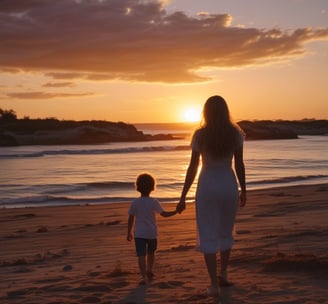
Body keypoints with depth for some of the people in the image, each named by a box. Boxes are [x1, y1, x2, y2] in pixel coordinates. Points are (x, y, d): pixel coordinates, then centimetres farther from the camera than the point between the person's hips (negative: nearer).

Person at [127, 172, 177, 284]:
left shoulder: (134, 203, -3)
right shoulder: (154, 202, -7)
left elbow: (131, 219, -1)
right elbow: (164, 214, -9)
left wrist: (129, 233, 8)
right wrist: (176, 211, 1)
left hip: (139, 233, -1)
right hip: (152, 233, 1)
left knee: (141, 255, -4)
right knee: (151, 253, 24)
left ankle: (143, 276, -12)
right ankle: (149, 269, 14)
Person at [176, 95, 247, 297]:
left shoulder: (200, 135, -9)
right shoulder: (235, 133, -4)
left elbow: (193, 167, -8)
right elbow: (239, 165, 0)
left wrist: (183, 197, -2)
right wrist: (243, 190, 13)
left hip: (207, 186, -2)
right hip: (229, 185, 3)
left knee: (208, 236, 5)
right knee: (226, 233, 23)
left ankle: (214, 285, 3)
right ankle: (223, 274, 24)